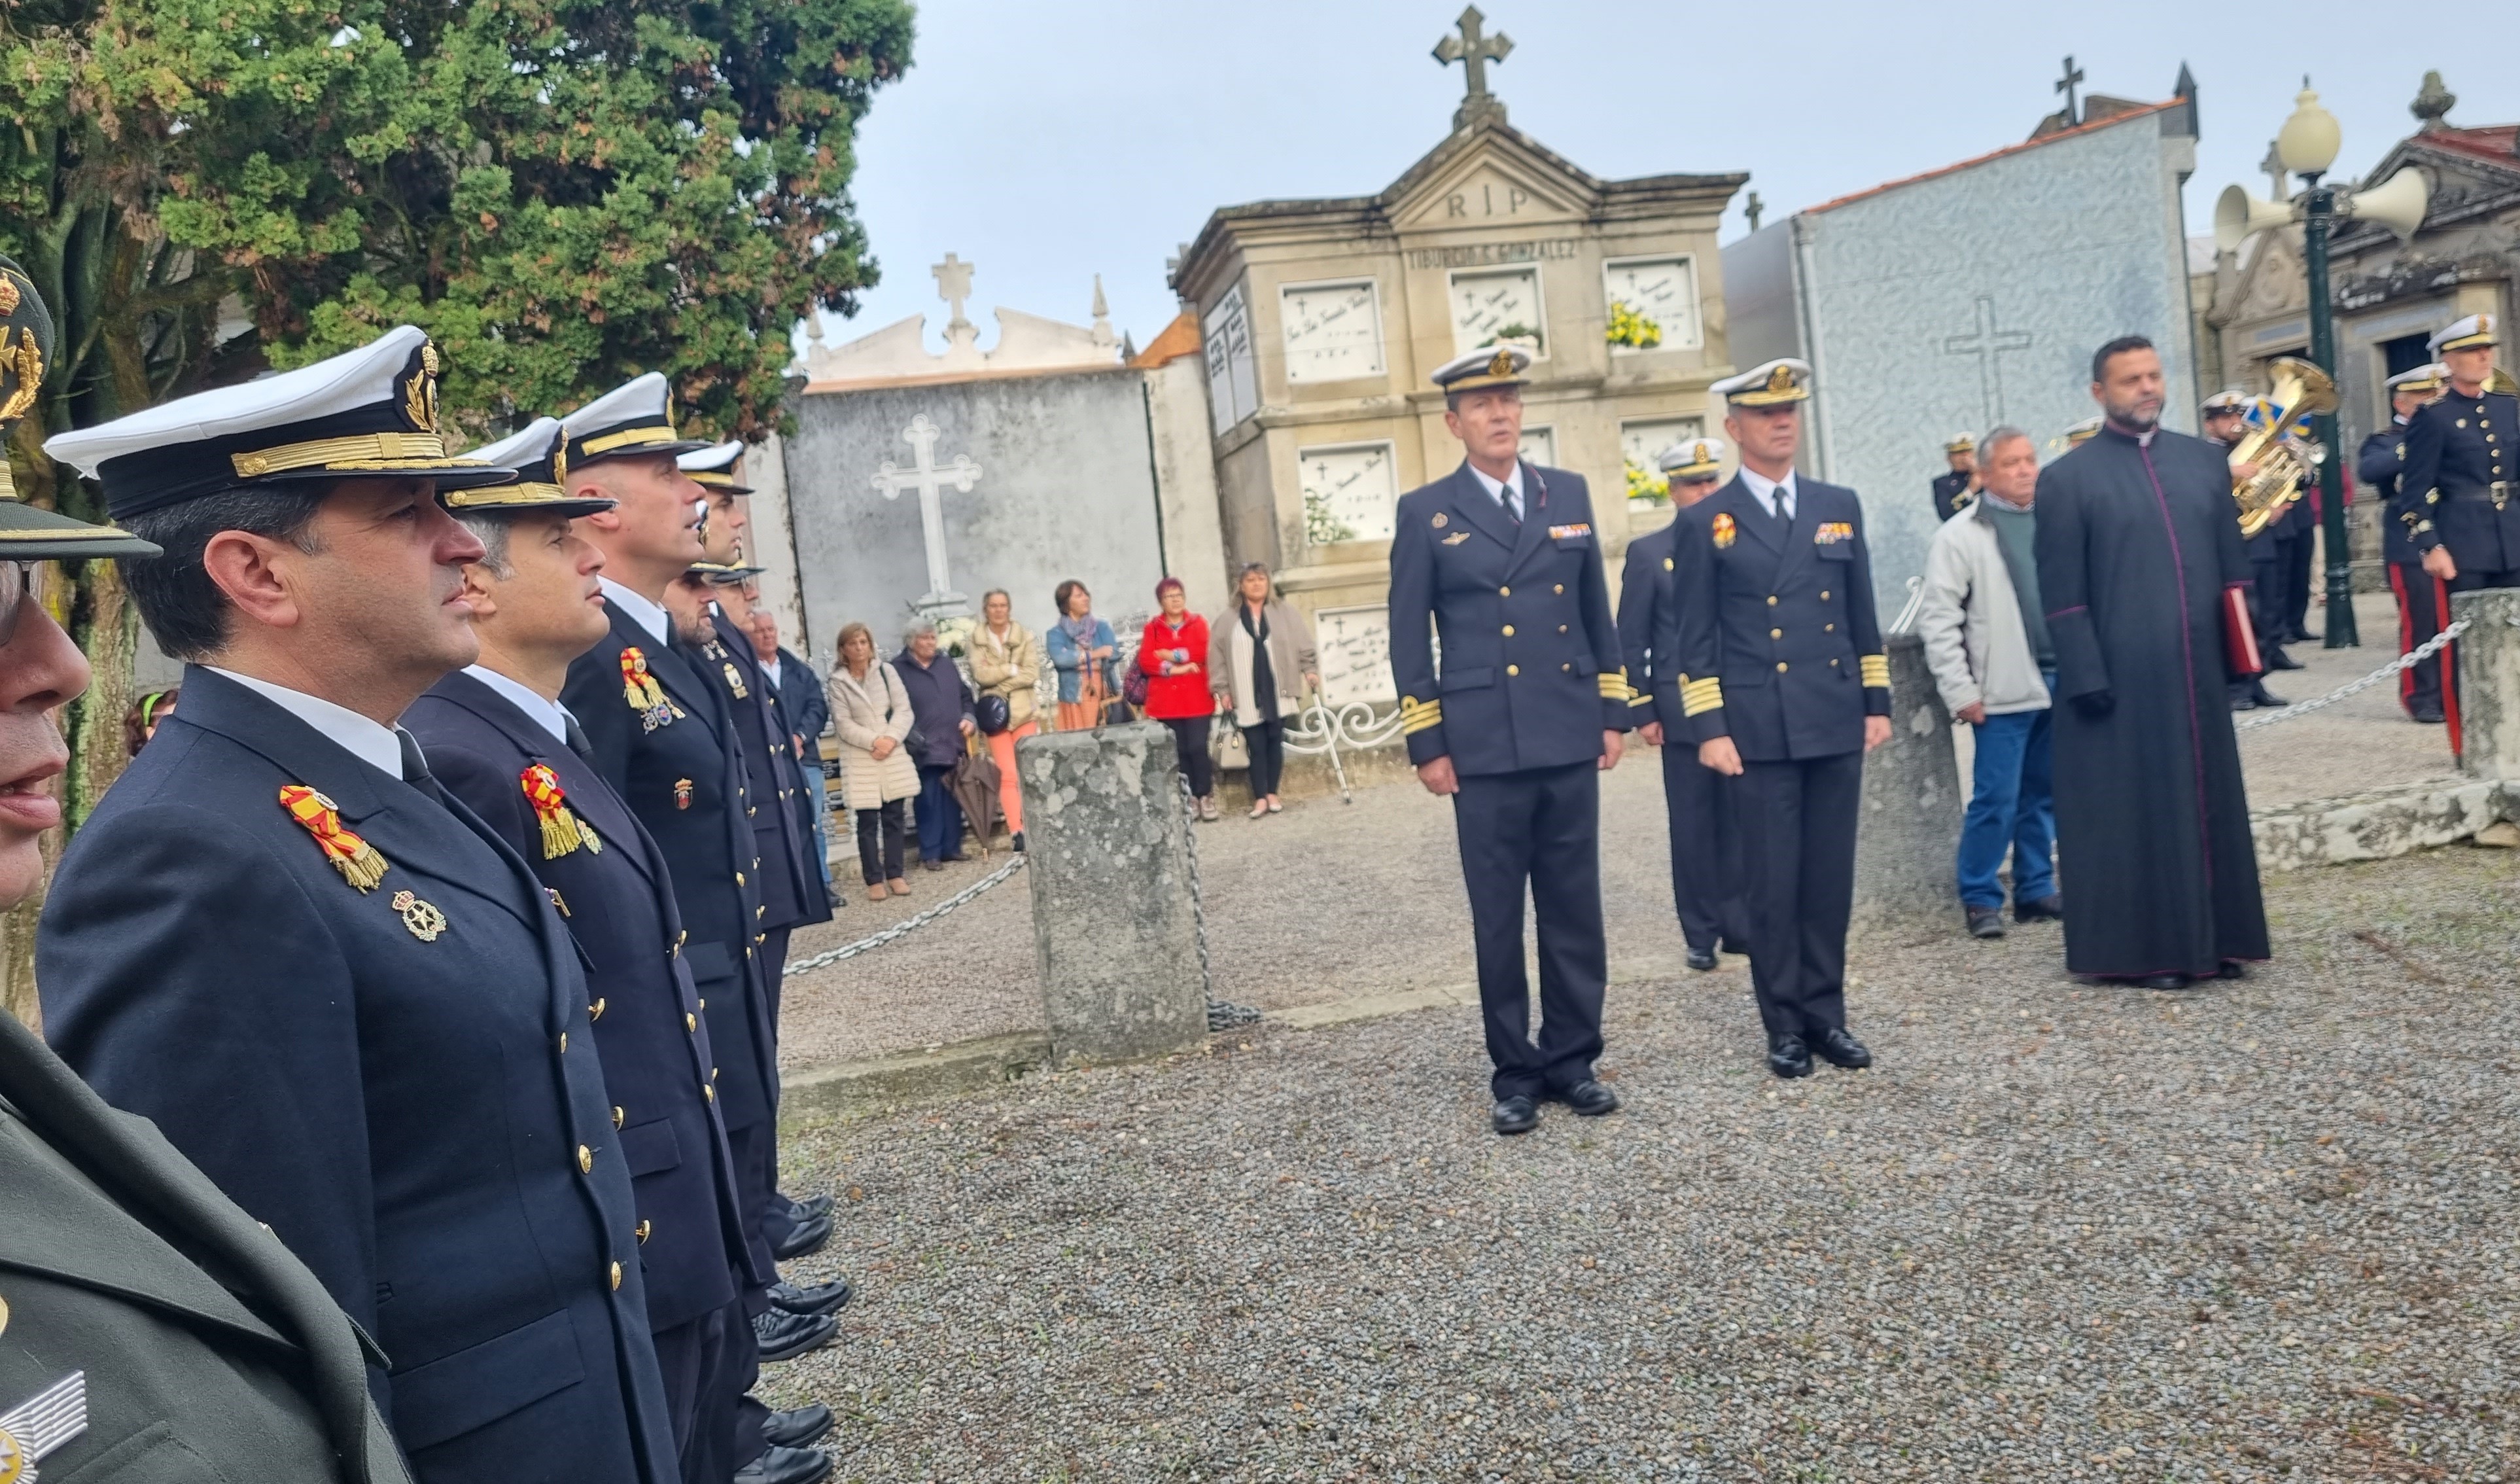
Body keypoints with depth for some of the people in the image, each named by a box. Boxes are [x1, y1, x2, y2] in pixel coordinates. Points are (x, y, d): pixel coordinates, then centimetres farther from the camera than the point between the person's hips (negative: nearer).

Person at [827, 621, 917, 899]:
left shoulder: (887, 671, 5)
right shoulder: (838, 681, -1)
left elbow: (903, 710, 0)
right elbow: (843, 723, -6)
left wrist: (891, 738, -14)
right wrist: (874, 741, -15)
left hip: (894, 754, 2)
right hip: (860, 759, -2)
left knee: (893, 817, 5)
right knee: (867, 822, -1)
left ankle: (895, 875, 13)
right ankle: (874, 880, 4)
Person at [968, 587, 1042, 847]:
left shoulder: (1026, 636, 4)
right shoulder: (976, 640, 6)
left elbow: (1032, 674, -6)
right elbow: (980, 674, -6)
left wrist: (999, 684, -10)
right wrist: (1013, 669, -9)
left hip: (1025, 711, 0)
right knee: (1007, 775, -3)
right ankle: (1017, 832, -3)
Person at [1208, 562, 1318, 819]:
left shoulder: (1285, 612, 5)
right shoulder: (1227, 620, 3)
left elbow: (1304, 644, 6)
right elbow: (1217, 658, 3)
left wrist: (1310, 669, -4)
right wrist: (1223, 690, -1)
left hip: (1278, 693, 1)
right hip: (1247, 697, -1)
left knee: (1275, 742, 7)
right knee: (1256, 746, -1)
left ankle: (1272, 794, 16)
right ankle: (1260, 798, 3)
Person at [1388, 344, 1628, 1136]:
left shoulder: (1570, 493, 10)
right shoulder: (1425, 512, 1)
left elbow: (1597, 612, 13)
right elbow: (1409, 639, 0)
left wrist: (1612, 712, 8)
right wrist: (1427, 744, -5)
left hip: (1570, 741, 3)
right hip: (1485, 747, -3)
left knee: (1575, 908, 8)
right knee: (1498, 916, 4)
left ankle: (1572, 1060, 21)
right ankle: (1515, 1071, 16)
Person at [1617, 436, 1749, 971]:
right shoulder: (1647, 553, 2)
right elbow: (1632, 641, 1)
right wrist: (1643, 712, -5)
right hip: (1682, 711, -2)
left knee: (1740, 822, 5)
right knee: (1692, 826, 4)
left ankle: (1739, 926, 16)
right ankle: (1701, 935, 14)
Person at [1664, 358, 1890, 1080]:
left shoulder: (1839, 506, 11)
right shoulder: (1705, 522, 0)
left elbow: (1862, 616, 14)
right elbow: (1692, 639, -2)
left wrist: (1877, 702, 10)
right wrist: (1707, 728, -9)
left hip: (1837, 724, 3)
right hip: (1760, 731, -3)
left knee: (1831, 877, 8)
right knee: (1772, 882, 2)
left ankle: (1827, 1014, 19)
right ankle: (1786, 1025, 13)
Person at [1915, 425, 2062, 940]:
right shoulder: (1961, 536, -4)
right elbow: (1938, 620, -7)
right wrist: (1961, 692, -11)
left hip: (2062, 682, 5)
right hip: (2005, 691, -5)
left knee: (2045, 797, 12)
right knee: (1996, 800, -3)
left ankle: (2035, 890, 22)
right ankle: (1980, 899, 8)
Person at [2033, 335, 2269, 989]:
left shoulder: (2205, 460, 11)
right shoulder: (2067, 478, -4)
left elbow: (2232, 563, 14)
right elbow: (2063, 595, -8)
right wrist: (2086, 678, -13)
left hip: (2198, 675, 5)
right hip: (2120, 680, -5)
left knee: (2208, 803, 12)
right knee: (2135, 812, 2)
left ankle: (2213, 938, 24)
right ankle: (2148, 948, 13)